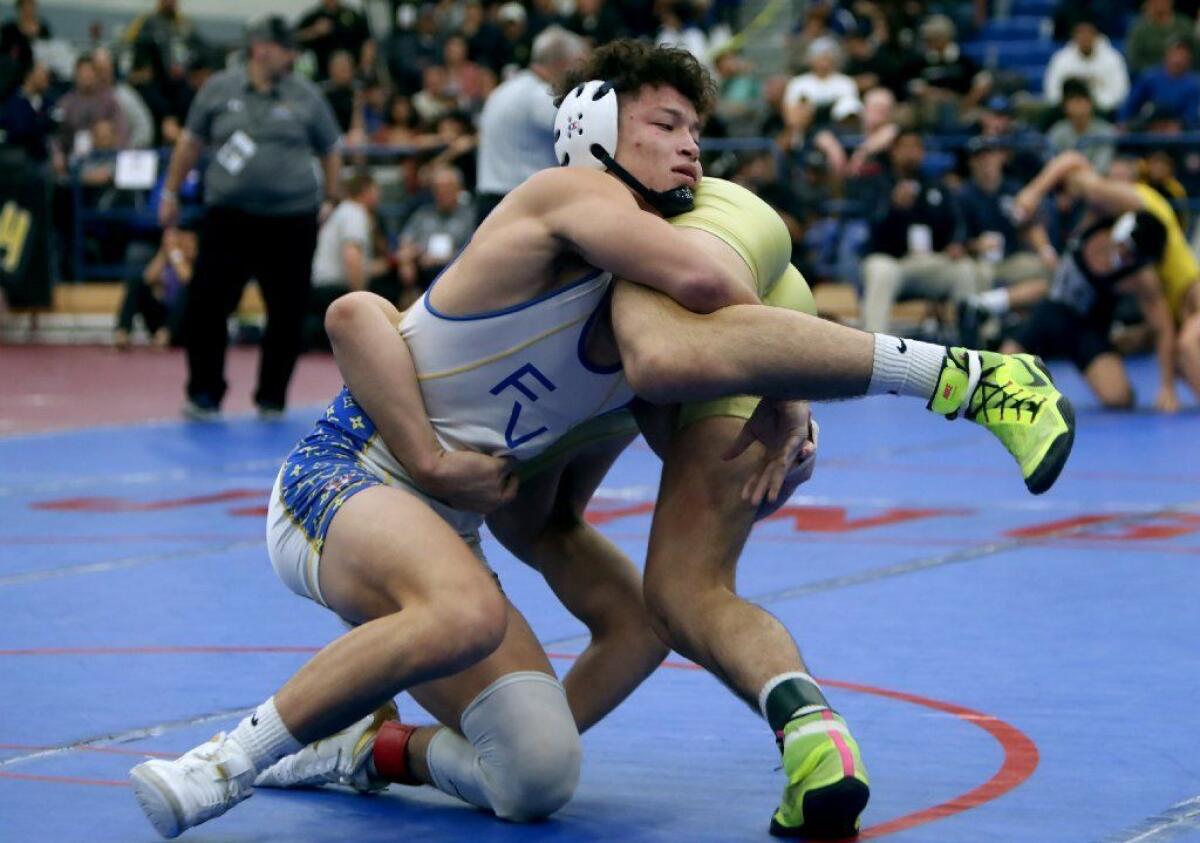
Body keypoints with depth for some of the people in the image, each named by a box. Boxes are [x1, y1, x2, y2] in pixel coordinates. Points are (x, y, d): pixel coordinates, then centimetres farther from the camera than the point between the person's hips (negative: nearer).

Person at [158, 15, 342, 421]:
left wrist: (332, 199, 12)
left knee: (287, 315, 2)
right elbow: (190, 142, 15)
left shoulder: (306, 96, 5)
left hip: (291, 220, 0)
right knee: (206, 307, -5)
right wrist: (171, 193, 15)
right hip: (228, 216, 0)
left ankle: (271, 398, 15)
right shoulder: (219, 89, 6)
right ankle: (204, 395, 8)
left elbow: (330, 152, 15)